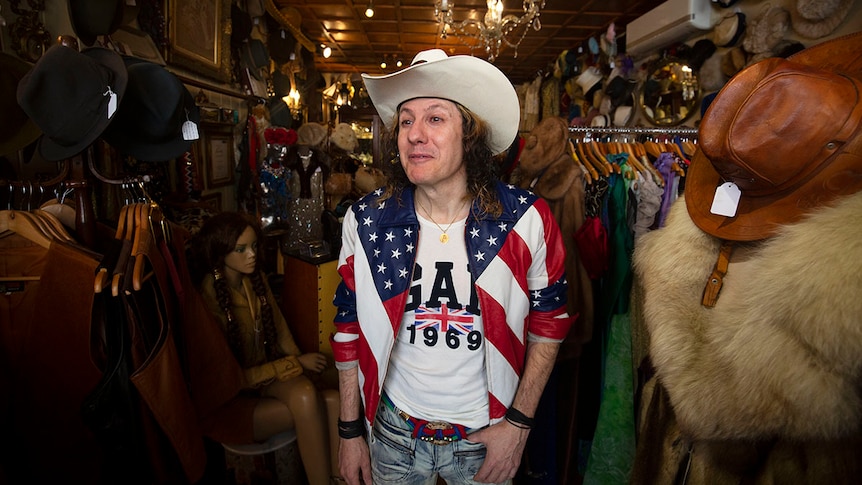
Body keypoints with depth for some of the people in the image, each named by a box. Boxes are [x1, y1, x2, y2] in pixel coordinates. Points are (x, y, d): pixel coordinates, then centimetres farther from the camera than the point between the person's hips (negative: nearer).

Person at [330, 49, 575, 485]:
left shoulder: (526, 221, -15)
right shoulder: (364, 221, -11)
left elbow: (549, 323, -4)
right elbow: (349, 330, -1)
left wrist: (518, 423, -7)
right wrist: (349, 431, 2)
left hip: (485, 435, -1)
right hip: (394, 429, 2)